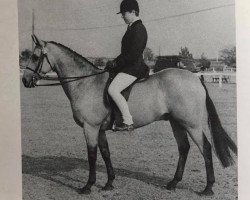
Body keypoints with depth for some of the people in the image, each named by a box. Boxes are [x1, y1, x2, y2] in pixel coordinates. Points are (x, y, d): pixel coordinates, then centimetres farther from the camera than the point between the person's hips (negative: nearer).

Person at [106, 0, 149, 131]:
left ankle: (128, 122, -23)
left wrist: (116, 63, -14)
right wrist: (115, 62, 10)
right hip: (128, 66, 11)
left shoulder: (138, 29, -14)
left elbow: (133, 54, -21)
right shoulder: (132, 28, 18)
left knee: (112, 89, -26)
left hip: (133, 68, -11)